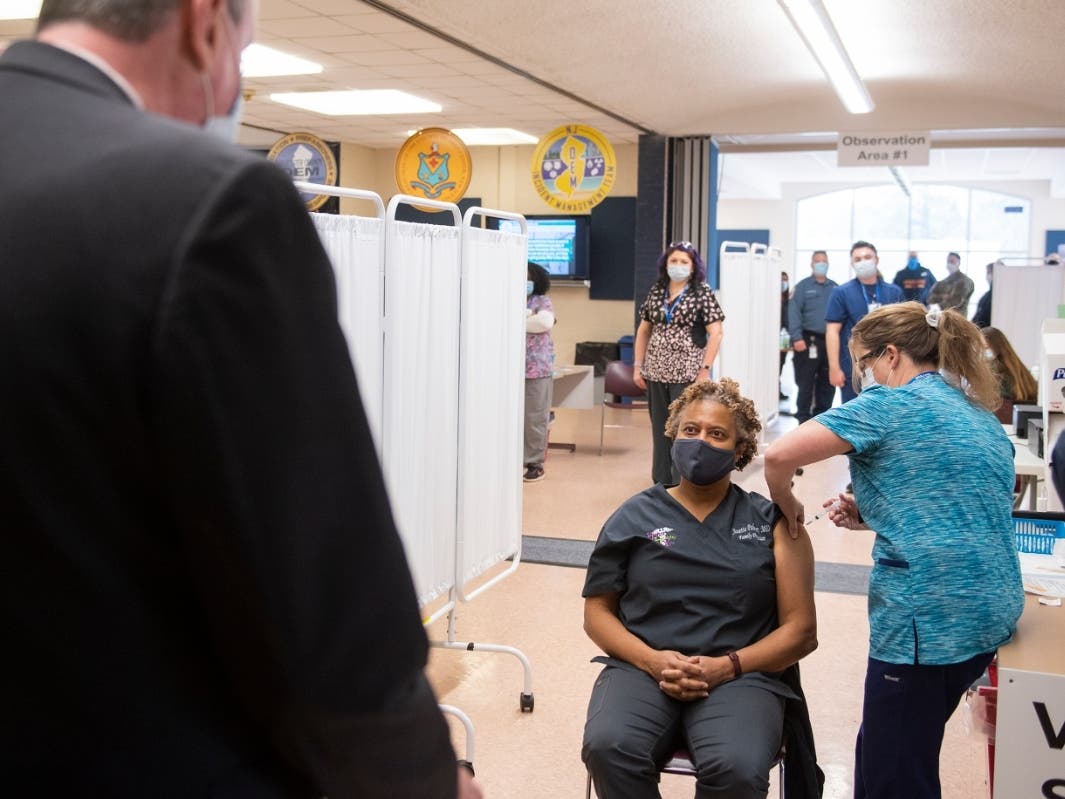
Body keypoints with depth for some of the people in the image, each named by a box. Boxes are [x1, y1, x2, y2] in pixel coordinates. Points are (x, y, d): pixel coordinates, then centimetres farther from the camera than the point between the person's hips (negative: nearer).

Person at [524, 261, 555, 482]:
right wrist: (525, 315, -13)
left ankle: (535, 463, 9)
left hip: (538, 369, -3)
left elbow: (546, 322, -15)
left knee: (535, 418, 0)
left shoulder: (542, 301, 5)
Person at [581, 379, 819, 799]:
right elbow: (597, 611, 11)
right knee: (608, 748, -31)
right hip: (643, 668, 1)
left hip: (741, 675, -1)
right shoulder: (636, 515, 13)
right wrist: (651, 659, -8)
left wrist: (728, 666, -10)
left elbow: (801, 630, 6)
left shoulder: (771, 521, 11)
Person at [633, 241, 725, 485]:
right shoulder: (656, 291, 10)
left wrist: (705, 369, -13)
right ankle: (661, 483, 22)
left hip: (687, 374, -5)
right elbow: (644, 330, 15)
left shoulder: (703, 293, -3)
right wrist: (638, 366, 10)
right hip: (656, 374, 5)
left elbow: (715, 333, -8)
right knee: (660, 431, 11)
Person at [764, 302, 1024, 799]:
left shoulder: (892, 403, -8)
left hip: (929, 617, -9)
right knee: (880, 752, 22)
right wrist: (872, 517, 14)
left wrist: (788, 509, 5)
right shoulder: (983, 420, 16)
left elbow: (778, 456, -15)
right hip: (986, 612, 9)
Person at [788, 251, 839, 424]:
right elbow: (794, 312, -7)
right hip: (809, 340, -4)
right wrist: (797, 338, -17)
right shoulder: (803, 286, 1)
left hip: (830, 340, 4)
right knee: (806, 382, -1)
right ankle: (803, 417, 7)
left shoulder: (834, 288, 13)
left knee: (828, 381, 8)